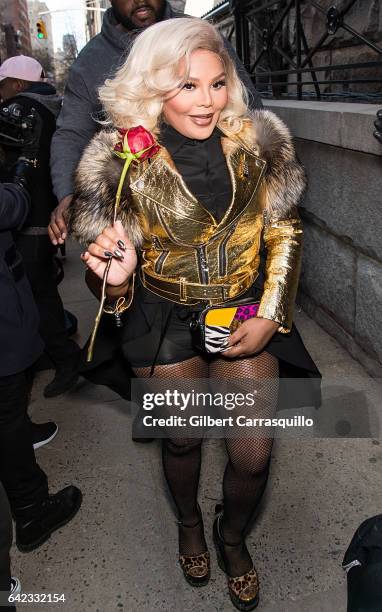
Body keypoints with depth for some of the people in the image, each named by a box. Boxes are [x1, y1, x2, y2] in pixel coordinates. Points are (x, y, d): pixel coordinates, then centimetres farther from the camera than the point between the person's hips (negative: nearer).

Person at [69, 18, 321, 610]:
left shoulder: (260, 139, -9)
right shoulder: (121, 161, -15)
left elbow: (284, 233, 1)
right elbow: (108, 273, -6)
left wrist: (270, 316, -8)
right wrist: (117, 278, -30)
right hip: (166, 320, -1)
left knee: (254, 455, 5)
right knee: (182, 439, 18)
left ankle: (233, 537, 42)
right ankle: (189, 524, 55)